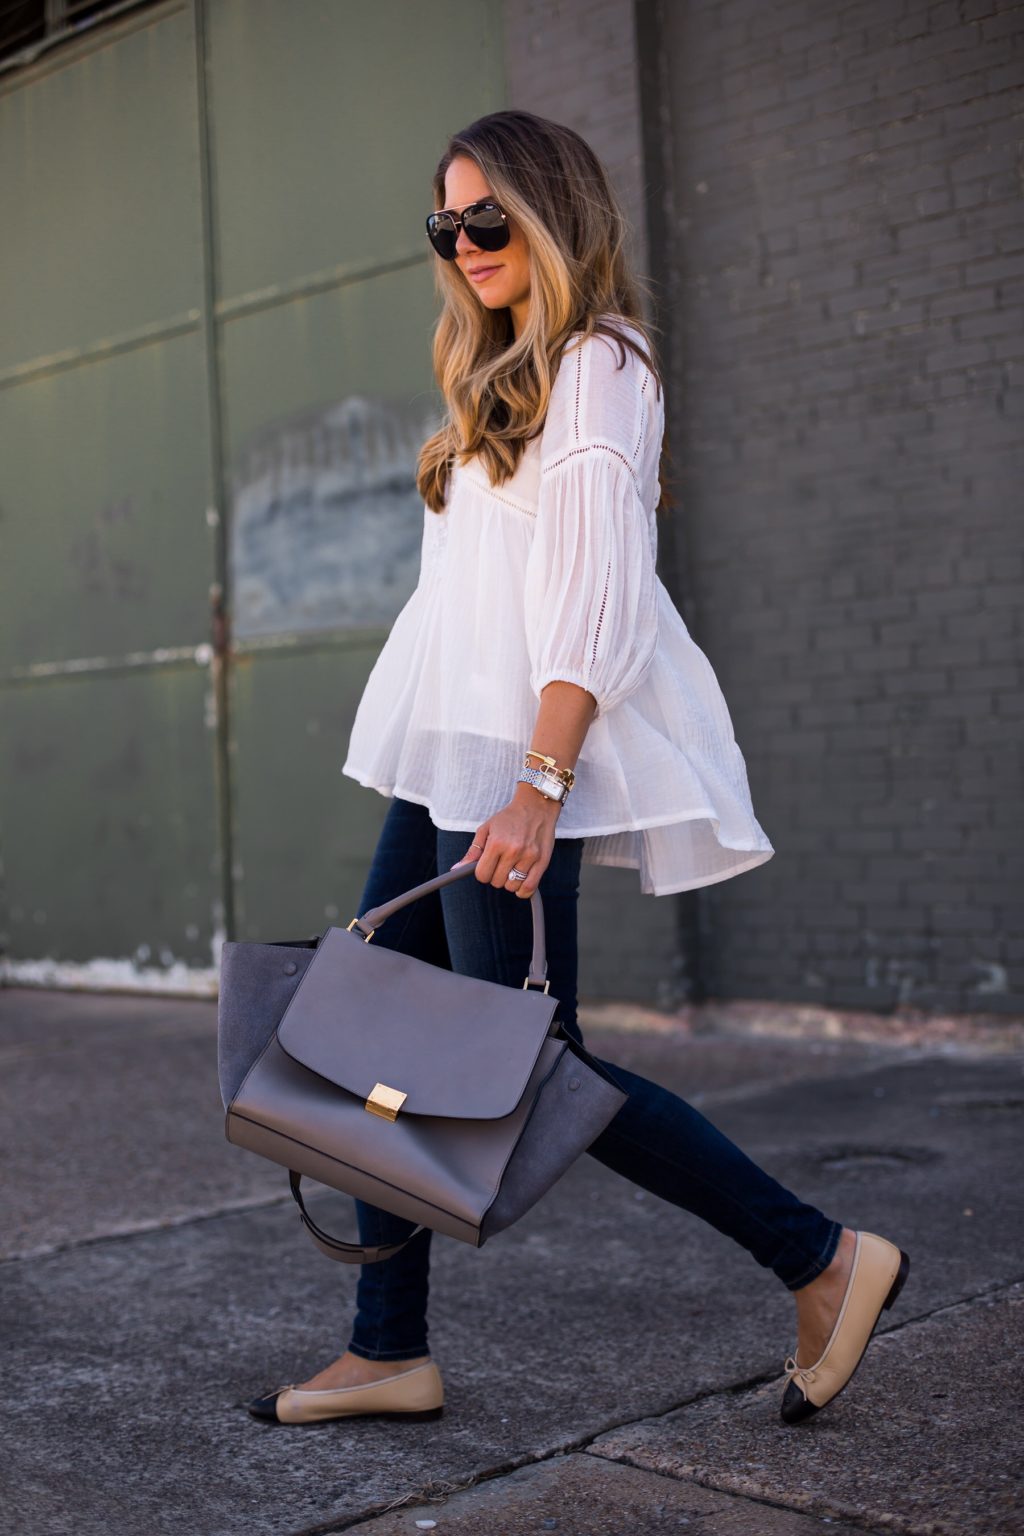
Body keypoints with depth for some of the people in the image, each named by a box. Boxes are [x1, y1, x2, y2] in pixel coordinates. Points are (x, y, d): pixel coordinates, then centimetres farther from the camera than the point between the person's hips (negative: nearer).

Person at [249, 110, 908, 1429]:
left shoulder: (597, 368, -6)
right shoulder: (499, 379, 22)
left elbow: (596, 602, -16)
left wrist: (538, 788, -24)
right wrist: (482, 776, 18)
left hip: (519, 766, -9)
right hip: (446, 762, 9)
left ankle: (825, 1261, 3)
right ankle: (389, 1354, 18)